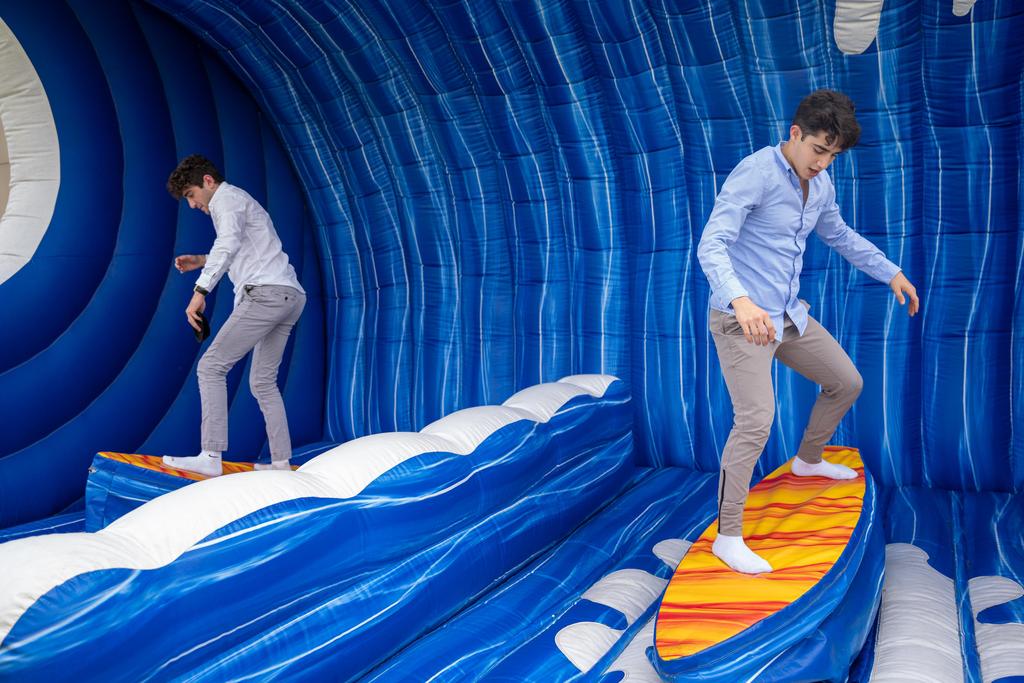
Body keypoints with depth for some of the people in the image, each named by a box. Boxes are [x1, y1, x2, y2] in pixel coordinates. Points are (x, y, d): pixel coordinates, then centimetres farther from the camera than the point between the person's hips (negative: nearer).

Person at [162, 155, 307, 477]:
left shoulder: (227, 198, 0)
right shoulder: (240, 201, 30)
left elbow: (228, 244, -20)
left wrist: (200, 290, -28)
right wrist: (201, 261, 27)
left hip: (266, 294, -10)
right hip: (290, 296, 10)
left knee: (211, 367, -9)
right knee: (262, 381, 13)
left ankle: (211, 456, -14)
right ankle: (281, 462, 13)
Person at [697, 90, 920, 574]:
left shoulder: (820, 185, 7)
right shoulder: (754, 173, -18)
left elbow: (839, 235, 27)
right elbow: (711, 246, -28)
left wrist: (891, 273, 27)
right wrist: (740, 301, -44)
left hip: (788, 315, 9)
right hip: (741, 319, -8)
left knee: (847, 383, 19)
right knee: (756, 420, -18)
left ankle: (808, 460, 46)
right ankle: (727, 537, -7)